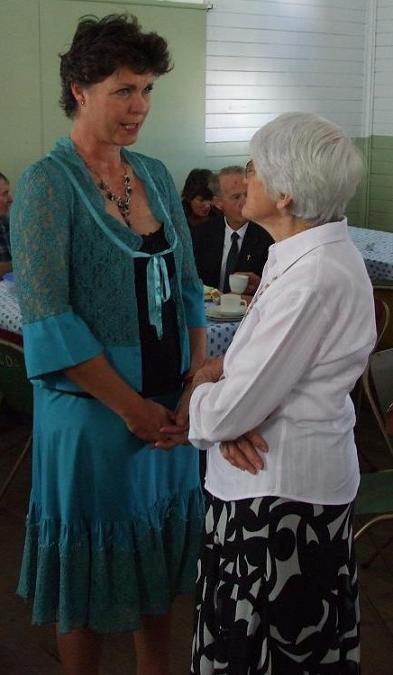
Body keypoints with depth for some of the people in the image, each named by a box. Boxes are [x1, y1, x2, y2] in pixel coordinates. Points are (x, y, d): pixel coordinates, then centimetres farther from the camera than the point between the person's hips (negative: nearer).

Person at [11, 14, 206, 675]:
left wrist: (196, 387, -4)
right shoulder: (47, 185, -12)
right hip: (92, 412, -6)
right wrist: (132, 408, -15)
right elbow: (48, 322, -18)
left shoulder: (155, 175, 7)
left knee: (157, 556, 19)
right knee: (90, 567, 10)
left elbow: (187, 287, 8)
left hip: (169, 406, 6)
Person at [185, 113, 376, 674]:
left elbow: (235, 408, -24)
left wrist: (197, 395, -3)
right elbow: (262, 354, 12)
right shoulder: (319, 250, 5)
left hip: (280, 488, -9)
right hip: (310, 476, 9)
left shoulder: (313, 279, -27)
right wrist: (220, 372, -8)